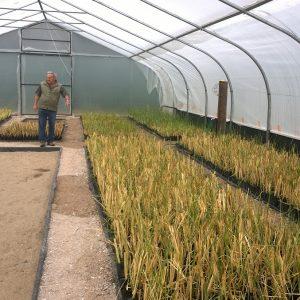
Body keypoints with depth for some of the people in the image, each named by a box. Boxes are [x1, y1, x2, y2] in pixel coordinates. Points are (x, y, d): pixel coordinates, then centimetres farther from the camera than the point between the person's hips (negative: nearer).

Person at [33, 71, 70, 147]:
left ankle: (50, 141, 14)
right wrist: (35, 104, 4)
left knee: (52, 126, 4)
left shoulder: (59, 86, 0)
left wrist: (67, 101, -28)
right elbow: (37, 94, 10)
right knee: (42, 125, -2)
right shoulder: (42, 85, 3)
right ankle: (42, 141, 3)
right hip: (42, 108, 0)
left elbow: (66, 94, -8)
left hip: (52, 109, 0)